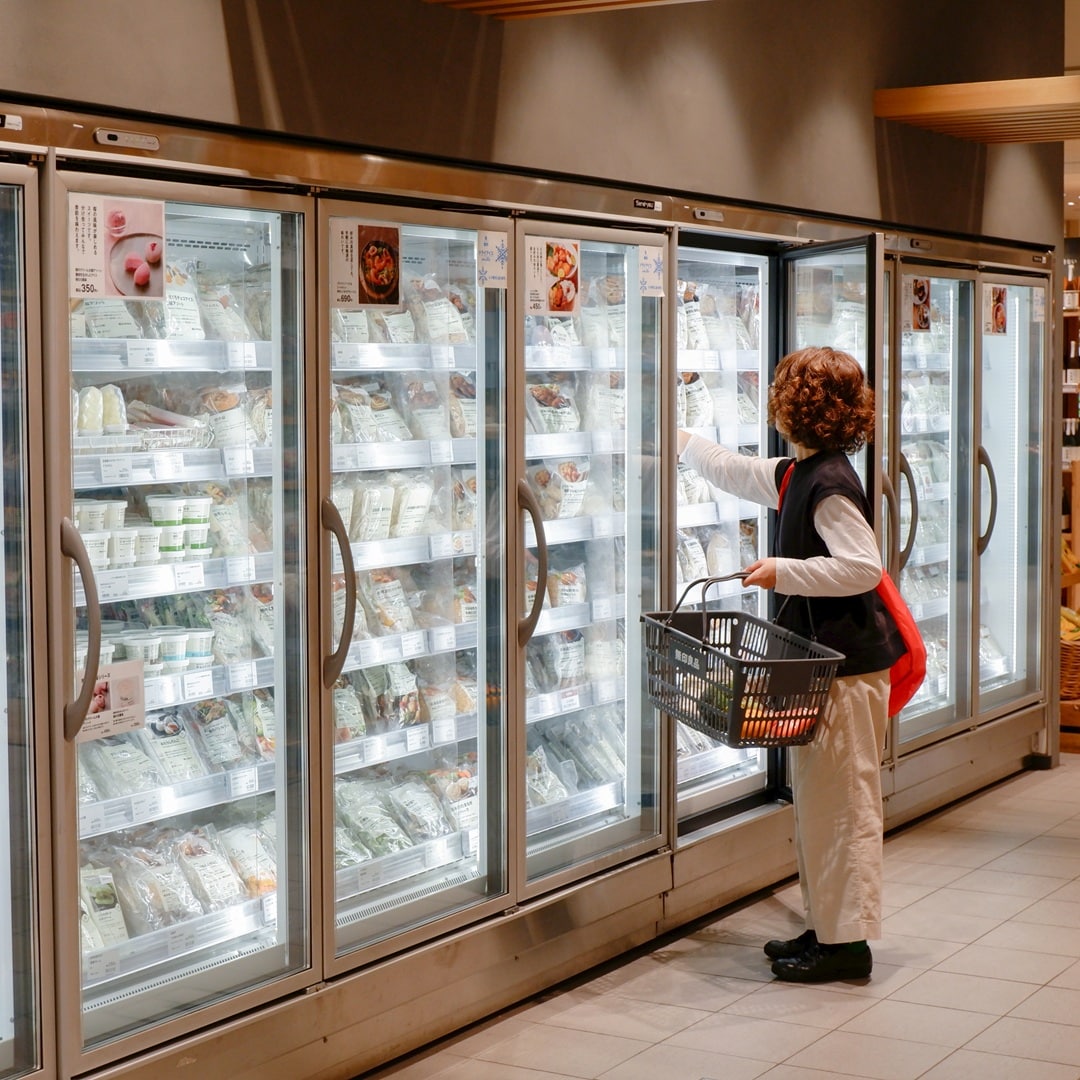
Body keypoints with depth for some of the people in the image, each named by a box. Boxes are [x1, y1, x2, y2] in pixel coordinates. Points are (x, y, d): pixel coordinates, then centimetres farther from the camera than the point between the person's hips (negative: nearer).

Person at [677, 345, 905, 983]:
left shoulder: (830, 484, -17)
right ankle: (828, 928, 22)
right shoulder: (799, 474, 12)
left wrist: (783, 571, -22)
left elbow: (864, 567, -24)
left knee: (840, 801, -5)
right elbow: (736, 474, 30)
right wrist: (681, 439, 41)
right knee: (817, 799, 14)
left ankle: (847, 942, 0)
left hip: (848, 666, -10)